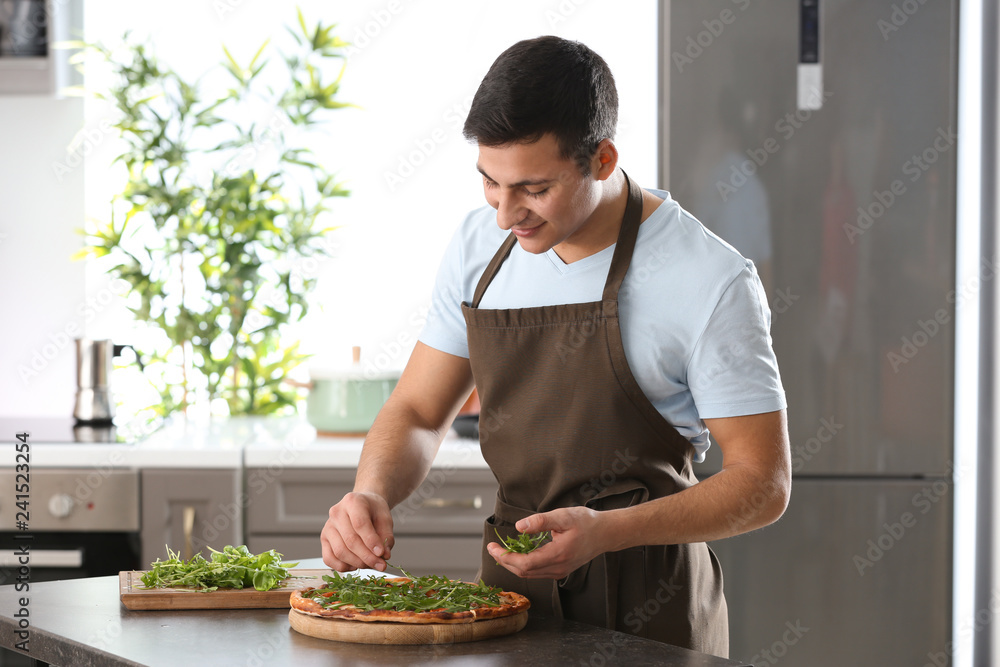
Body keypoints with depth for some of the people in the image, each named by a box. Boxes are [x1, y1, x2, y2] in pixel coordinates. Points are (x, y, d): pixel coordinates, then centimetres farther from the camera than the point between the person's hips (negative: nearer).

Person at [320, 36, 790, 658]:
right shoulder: (480, 244, 5)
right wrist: (371, 494, -9)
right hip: (512, 583, 5)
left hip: (645, 608, -5)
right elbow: (418, 413, 13)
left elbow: (763, 483, -9)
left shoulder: (712, 281, -13)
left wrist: (605, 532, -22)